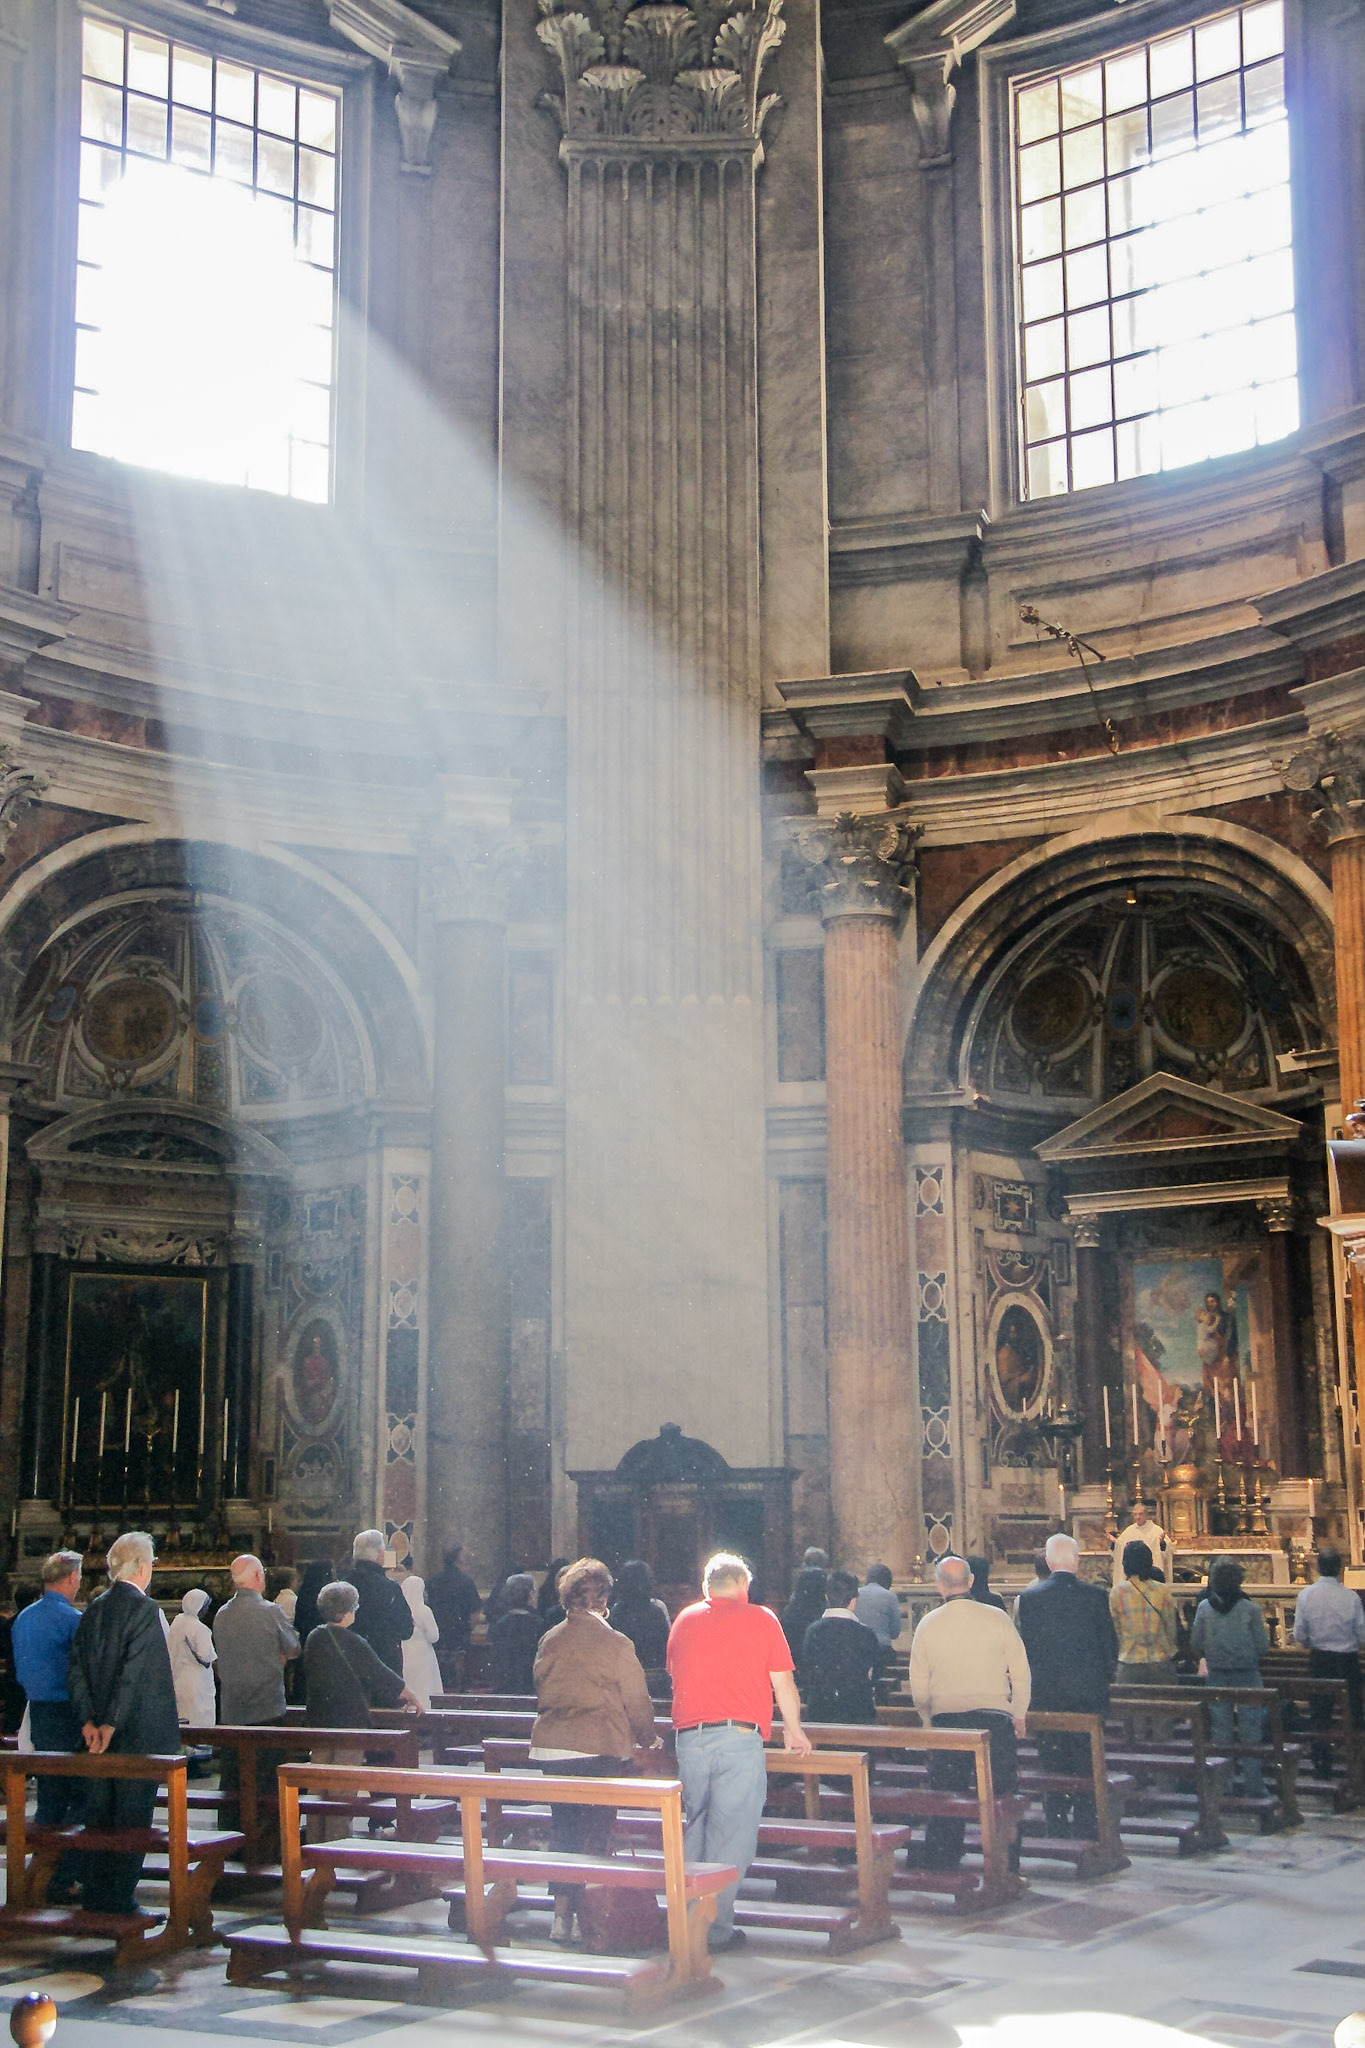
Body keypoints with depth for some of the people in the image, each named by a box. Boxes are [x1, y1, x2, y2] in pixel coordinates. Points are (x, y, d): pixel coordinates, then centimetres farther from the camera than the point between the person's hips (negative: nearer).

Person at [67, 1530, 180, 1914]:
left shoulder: (94, 1609, 8)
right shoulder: (144, 1609, -14)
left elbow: (75, 1668, 5)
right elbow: (134, 1672, -20)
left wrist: (88, 1720, 2)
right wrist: (112, 1723, -17)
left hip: (98, 1734, 7)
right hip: (138, 1735, -7)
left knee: (98, 1812, 14)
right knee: (132, 1815, 0)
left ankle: (94, 1894, 20)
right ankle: (118, 1897, 1)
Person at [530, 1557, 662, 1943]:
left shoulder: (549, 1641, 4)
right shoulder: (615, 1644, -10)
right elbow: (637, 1700, -4)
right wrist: (648, 1738, 15)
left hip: (551, 1748, 4)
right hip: (602, 1749, -4)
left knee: (562, 1831, 13)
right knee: (595, 1833, 5)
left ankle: (562, 1915, 13)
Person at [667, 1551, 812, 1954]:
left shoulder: (684, 1621, 14)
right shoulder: (761, 1620, 3)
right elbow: (783, 1683, 5)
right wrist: (794, 1730, 21)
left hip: (689, 1736, 4)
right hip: (739, 1738, -4)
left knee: (697, 1827, 17)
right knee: (732, 1834, -1)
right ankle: (716, 1929, -1)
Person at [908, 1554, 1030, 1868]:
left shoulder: (928, 1624, 0)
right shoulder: (997, 1618, -3)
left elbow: (918, 1684, 6)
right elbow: (1021, 1673, 2)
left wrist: (929, 1718, 22)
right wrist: (1018, 1714, 15)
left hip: (945, 1718, 1)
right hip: (995, 1718, -1)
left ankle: (941, 1869, 12)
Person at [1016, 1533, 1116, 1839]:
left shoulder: (1029, 1597, -5)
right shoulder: (1095, 1595, -7)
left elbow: (1024, 1645, 0)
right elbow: (1109, 1642, -1)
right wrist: (1105, 1678, 15)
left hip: (1046, 1694, 1)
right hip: (1088, 1691, -1)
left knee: (1053, 1766, 9)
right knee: (1086, 1763, 8)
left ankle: (1057, 1829, 11)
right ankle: (1086, 1830, 7)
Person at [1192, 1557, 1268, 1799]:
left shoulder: (1204, 1607, -6)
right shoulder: (1250, 1609, -12)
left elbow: (1195, 1644, -2)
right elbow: (1263, 1646, -10)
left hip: (1216, 1676, 2)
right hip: (1247, 1675, -2)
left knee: (1220, 1734, 10)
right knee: (1250, 1734, 7)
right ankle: (1253, 1788, 8)